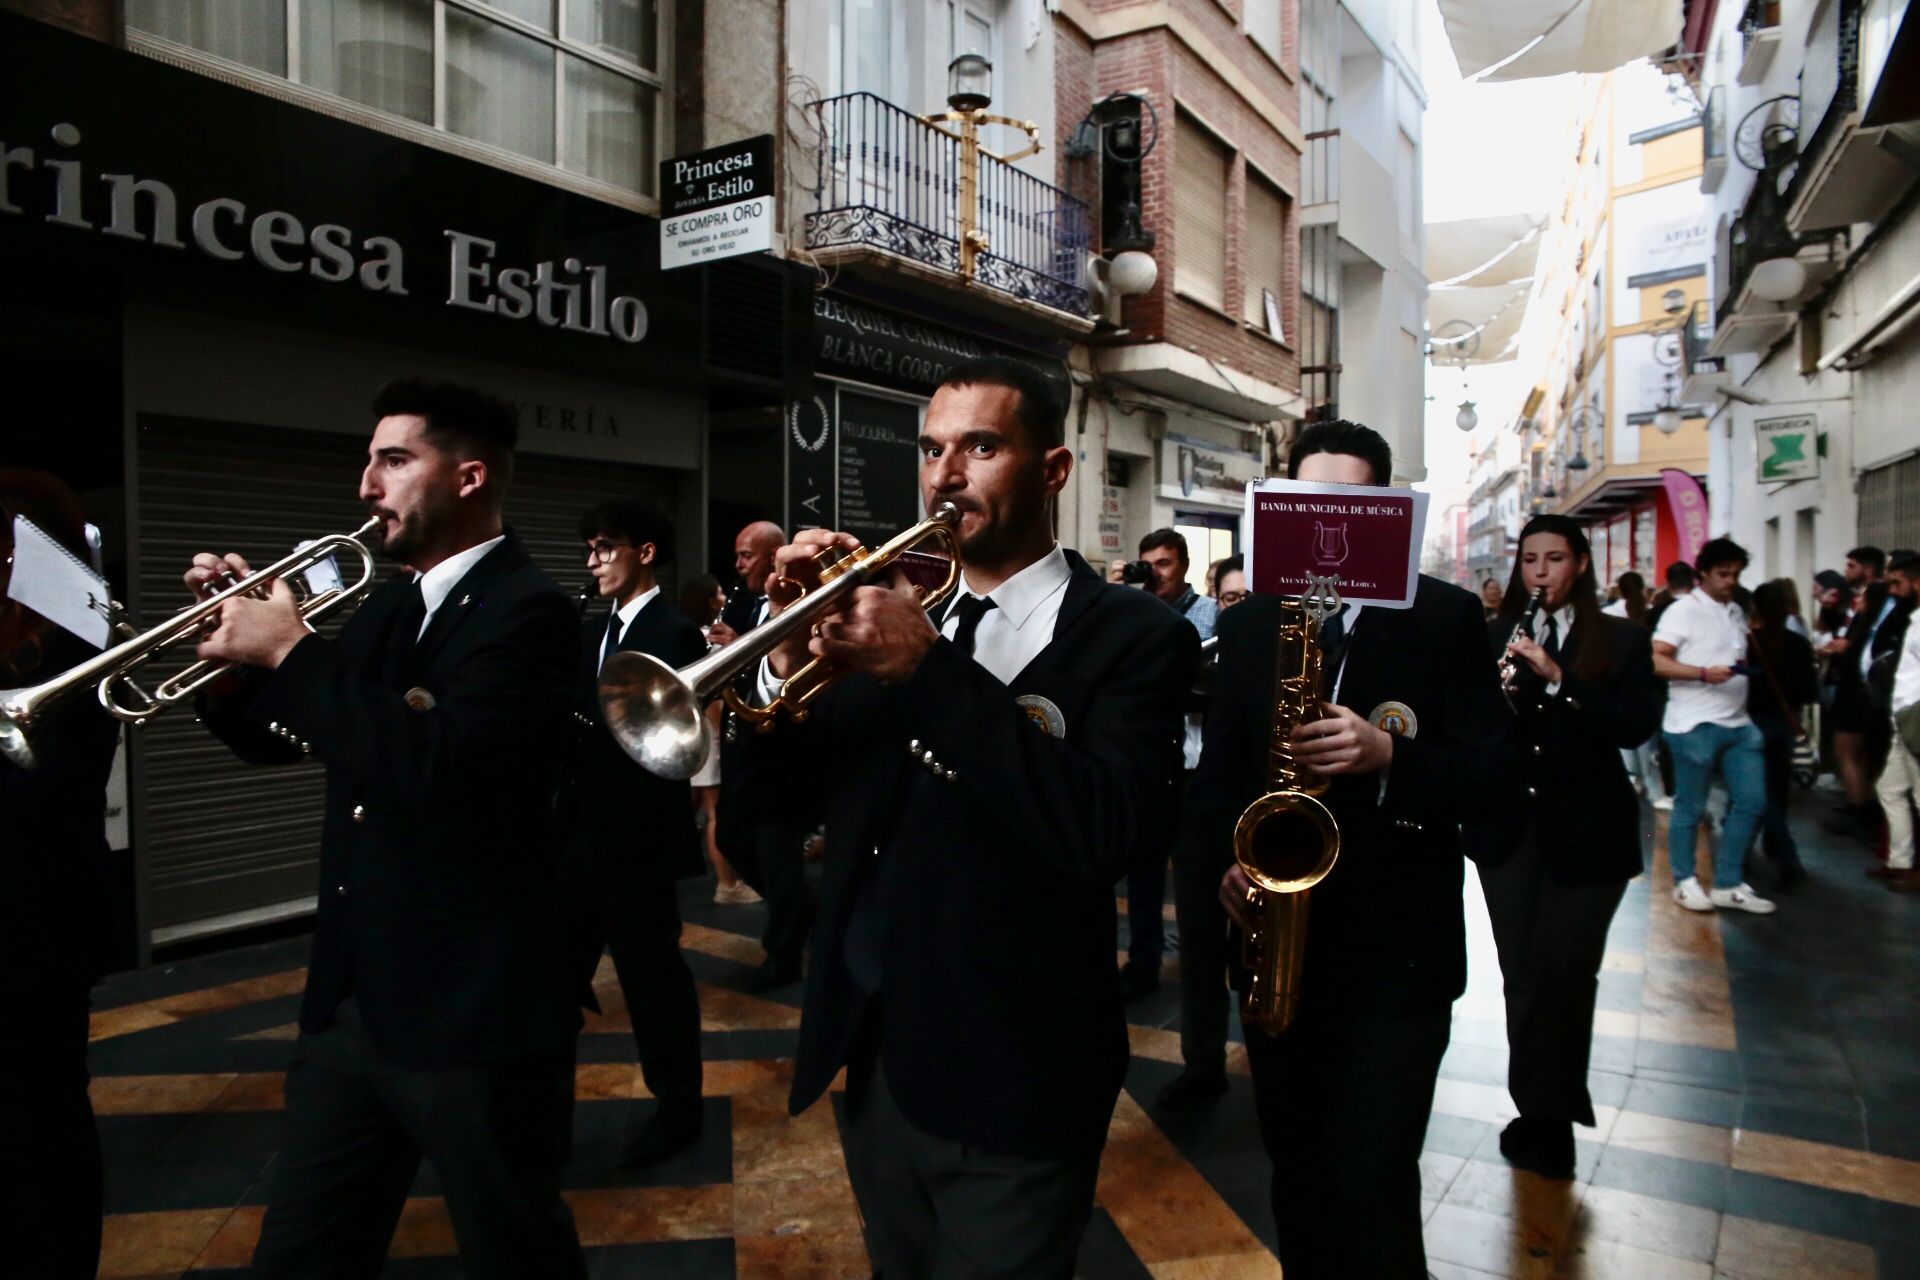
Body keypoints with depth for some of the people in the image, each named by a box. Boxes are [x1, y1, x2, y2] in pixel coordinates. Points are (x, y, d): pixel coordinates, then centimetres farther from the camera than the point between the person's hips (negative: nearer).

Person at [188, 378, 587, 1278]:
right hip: (352, 1003, 8)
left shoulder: (526, 610, -17)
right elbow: (272, 735, 19)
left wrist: (290, 652, -20)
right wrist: (237, 644, 0)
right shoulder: (386, 607, 10)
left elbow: (432, 766, -31)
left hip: (472, 1010, -8)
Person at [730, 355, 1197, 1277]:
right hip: (874, 1061, 6)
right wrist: (791, 652, -15)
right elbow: (766, 786, 4)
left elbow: (1104, 833, -27)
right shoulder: (894, 608, 4)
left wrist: (929, 666, -29)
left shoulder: (1134, 637, -11)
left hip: (1008, 1088, -5)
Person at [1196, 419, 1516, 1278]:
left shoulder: (1447, 616, -2)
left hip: (1396, 950, -3)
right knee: (1296, 1175, 16)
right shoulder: (1248, 623, 8)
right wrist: (1229, 856, -8)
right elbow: (1217, 771, 10)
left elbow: (1497, 768, -6)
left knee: (1369, 1190, -4)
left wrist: (1390, 756, -24)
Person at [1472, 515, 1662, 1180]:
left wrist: (1557, 678, -24)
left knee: (1564, 974, -2)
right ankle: (1543, 1115, 23)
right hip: (1508, 828, 2)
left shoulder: (1622, 640, 1)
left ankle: (1547, 1116, 18)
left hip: (1587, 832, -2)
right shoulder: (1494, 637, 6)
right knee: (1522, 975, 7)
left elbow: (1637, 725, -12)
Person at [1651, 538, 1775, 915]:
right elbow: (1655, 660, -17)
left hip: (1739, 724, 7)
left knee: (1752, 802, 7)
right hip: (1694, 725, -7)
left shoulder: (1737, 612, 15)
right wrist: (1703, 673, -27)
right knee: (1690, 808, 3)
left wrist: (1745, 669, 11)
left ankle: (1728, 884, 17)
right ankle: (1685, 882, 17)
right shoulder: (1684, 610, -8)